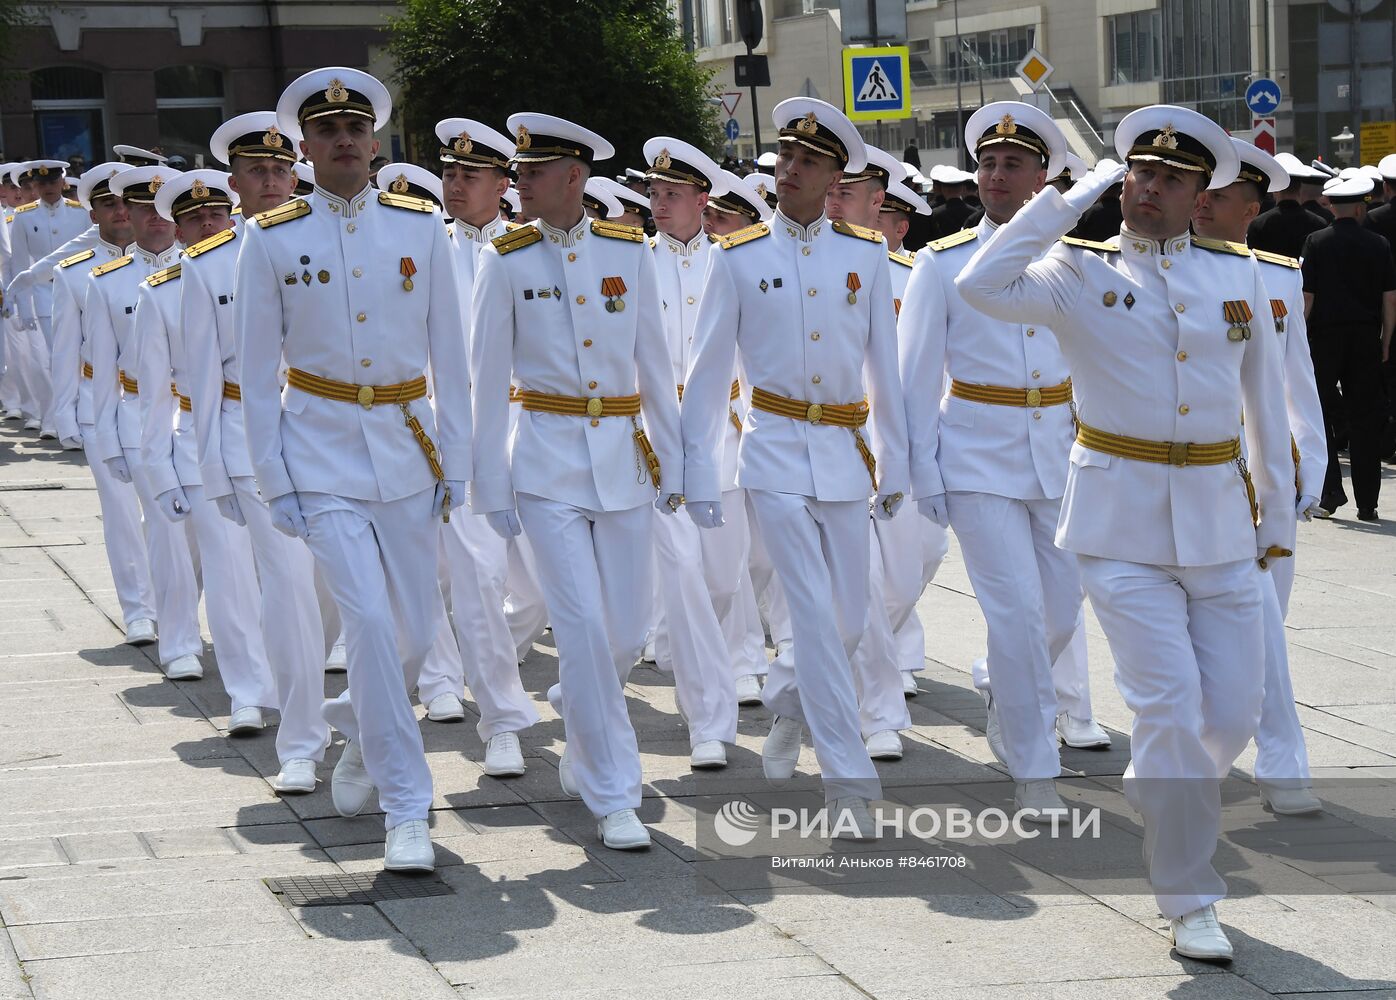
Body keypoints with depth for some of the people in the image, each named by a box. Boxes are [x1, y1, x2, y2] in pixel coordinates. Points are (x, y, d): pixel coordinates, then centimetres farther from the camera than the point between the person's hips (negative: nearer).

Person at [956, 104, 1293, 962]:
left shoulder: (1238, 273, 8)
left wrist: (1278, 517, 14)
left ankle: (1149, 801, 37)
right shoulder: (1082, 275, -2)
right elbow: (983, 286, -20)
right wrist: (1070, 201, -14)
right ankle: (1189, 903, 4)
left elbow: (1265, 400, 14)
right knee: (1171, 704, -9)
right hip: (1123, 519, -4)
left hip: (1219, 518, 4)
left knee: (1235, 709, 5)